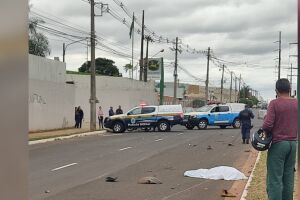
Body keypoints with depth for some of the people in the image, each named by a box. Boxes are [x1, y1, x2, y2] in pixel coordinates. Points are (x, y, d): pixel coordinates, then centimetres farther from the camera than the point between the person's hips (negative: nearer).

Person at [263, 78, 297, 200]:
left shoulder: (274, 103, -12)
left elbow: (267, 124, -18)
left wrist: (265, 130, 1)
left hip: (278, 143, -5)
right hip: (293, 143, 6)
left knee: (275, 178, -3)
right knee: (288, 177, 13)